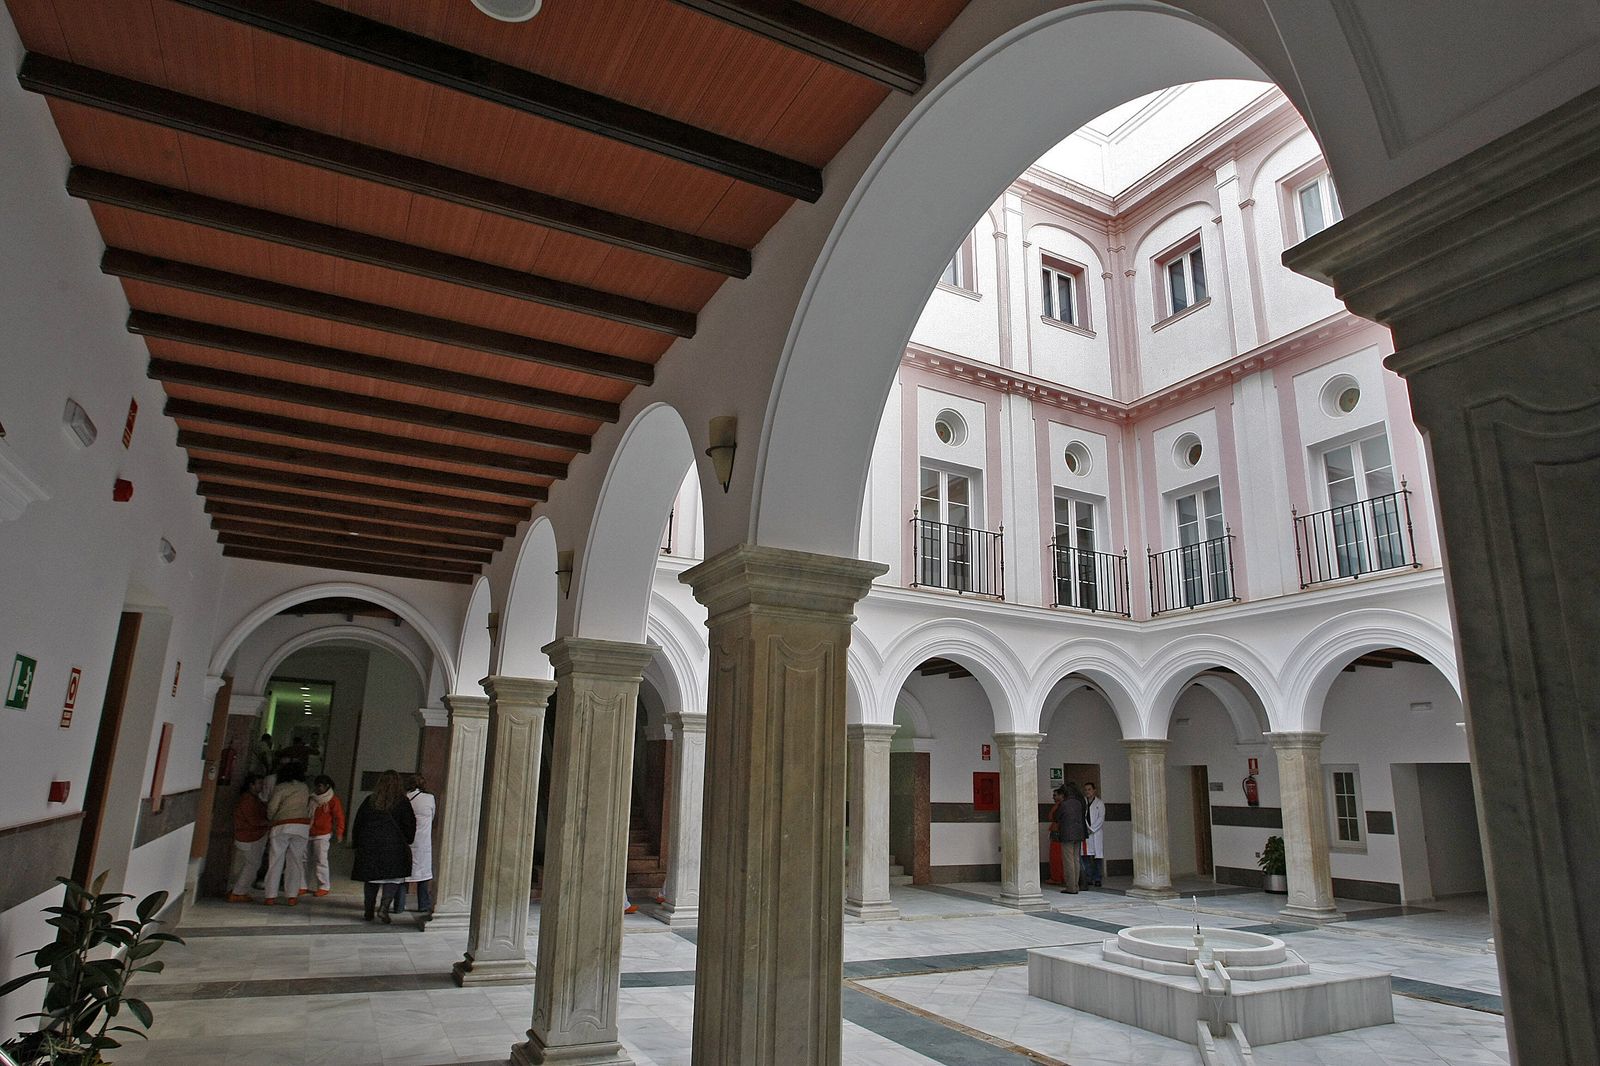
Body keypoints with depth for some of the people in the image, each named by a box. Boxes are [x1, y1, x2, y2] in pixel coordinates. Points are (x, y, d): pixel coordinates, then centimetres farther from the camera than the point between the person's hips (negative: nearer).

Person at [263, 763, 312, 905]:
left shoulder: (280, 787, 2)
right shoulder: (305, 788, 13)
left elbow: (272, 807, -2)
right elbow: (308, 809, 10)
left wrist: (271, 818, 15)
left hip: (282, 826, -2)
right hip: (302, 826, 2)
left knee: (276, 861, 5)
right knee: (295, 861, 6)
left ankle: (271, 896, 4)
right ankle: (292, 896, 3)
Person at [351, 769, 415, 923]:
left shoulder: (369, 801, 6)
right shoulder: (402, 803, -2)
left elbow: (358, 824, 9)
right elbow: (409, 825, 0)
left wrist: (357, 843, 18)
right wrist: (406, 842, 15)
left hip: (369, 845, 3)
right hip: (393, 846, -3)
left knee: (371, 879, 13)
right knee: (394, 878, 2)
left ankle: (369, 911, 17)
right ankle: (384, 907, -13)